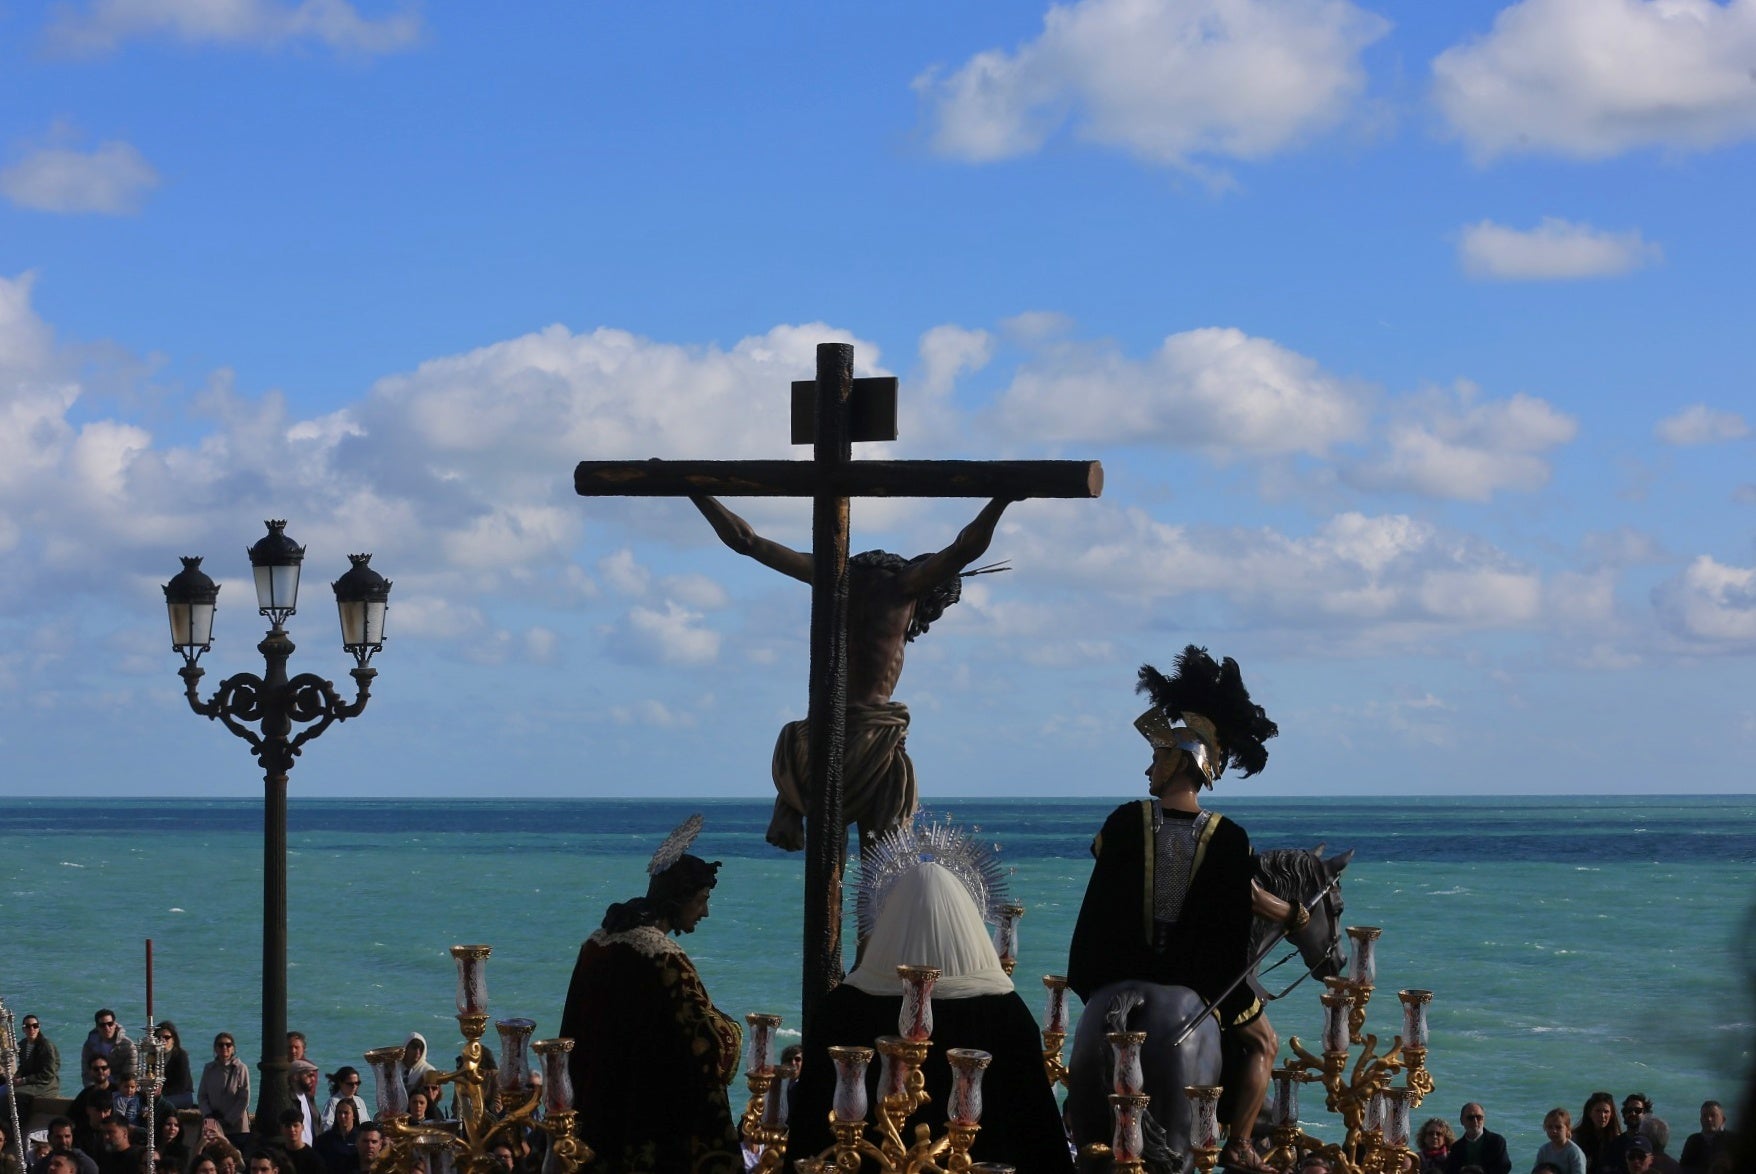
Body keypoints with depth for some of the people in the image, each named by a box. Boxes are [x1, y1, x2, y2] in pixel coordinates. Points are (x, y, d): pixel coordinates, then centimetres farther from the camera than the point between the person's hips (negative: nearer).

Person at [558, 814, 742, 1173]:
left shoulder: (599, 942, 5)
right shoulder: (664, 958, -19)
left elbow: (578, 1032, 14)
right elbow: (710, 1038, -18)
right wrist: (731, 1029, 3)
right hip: (650, 1116, -8)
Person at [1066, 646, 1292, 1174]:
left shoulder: (1127, 822, -12)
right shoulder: (1229, 838, -13)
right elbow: (1251, 898, 0)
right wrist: (1293, 916, 20)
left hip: (1125, 975, 2)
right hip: (1201, 981, -1)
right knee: (1262, 1044, 20)